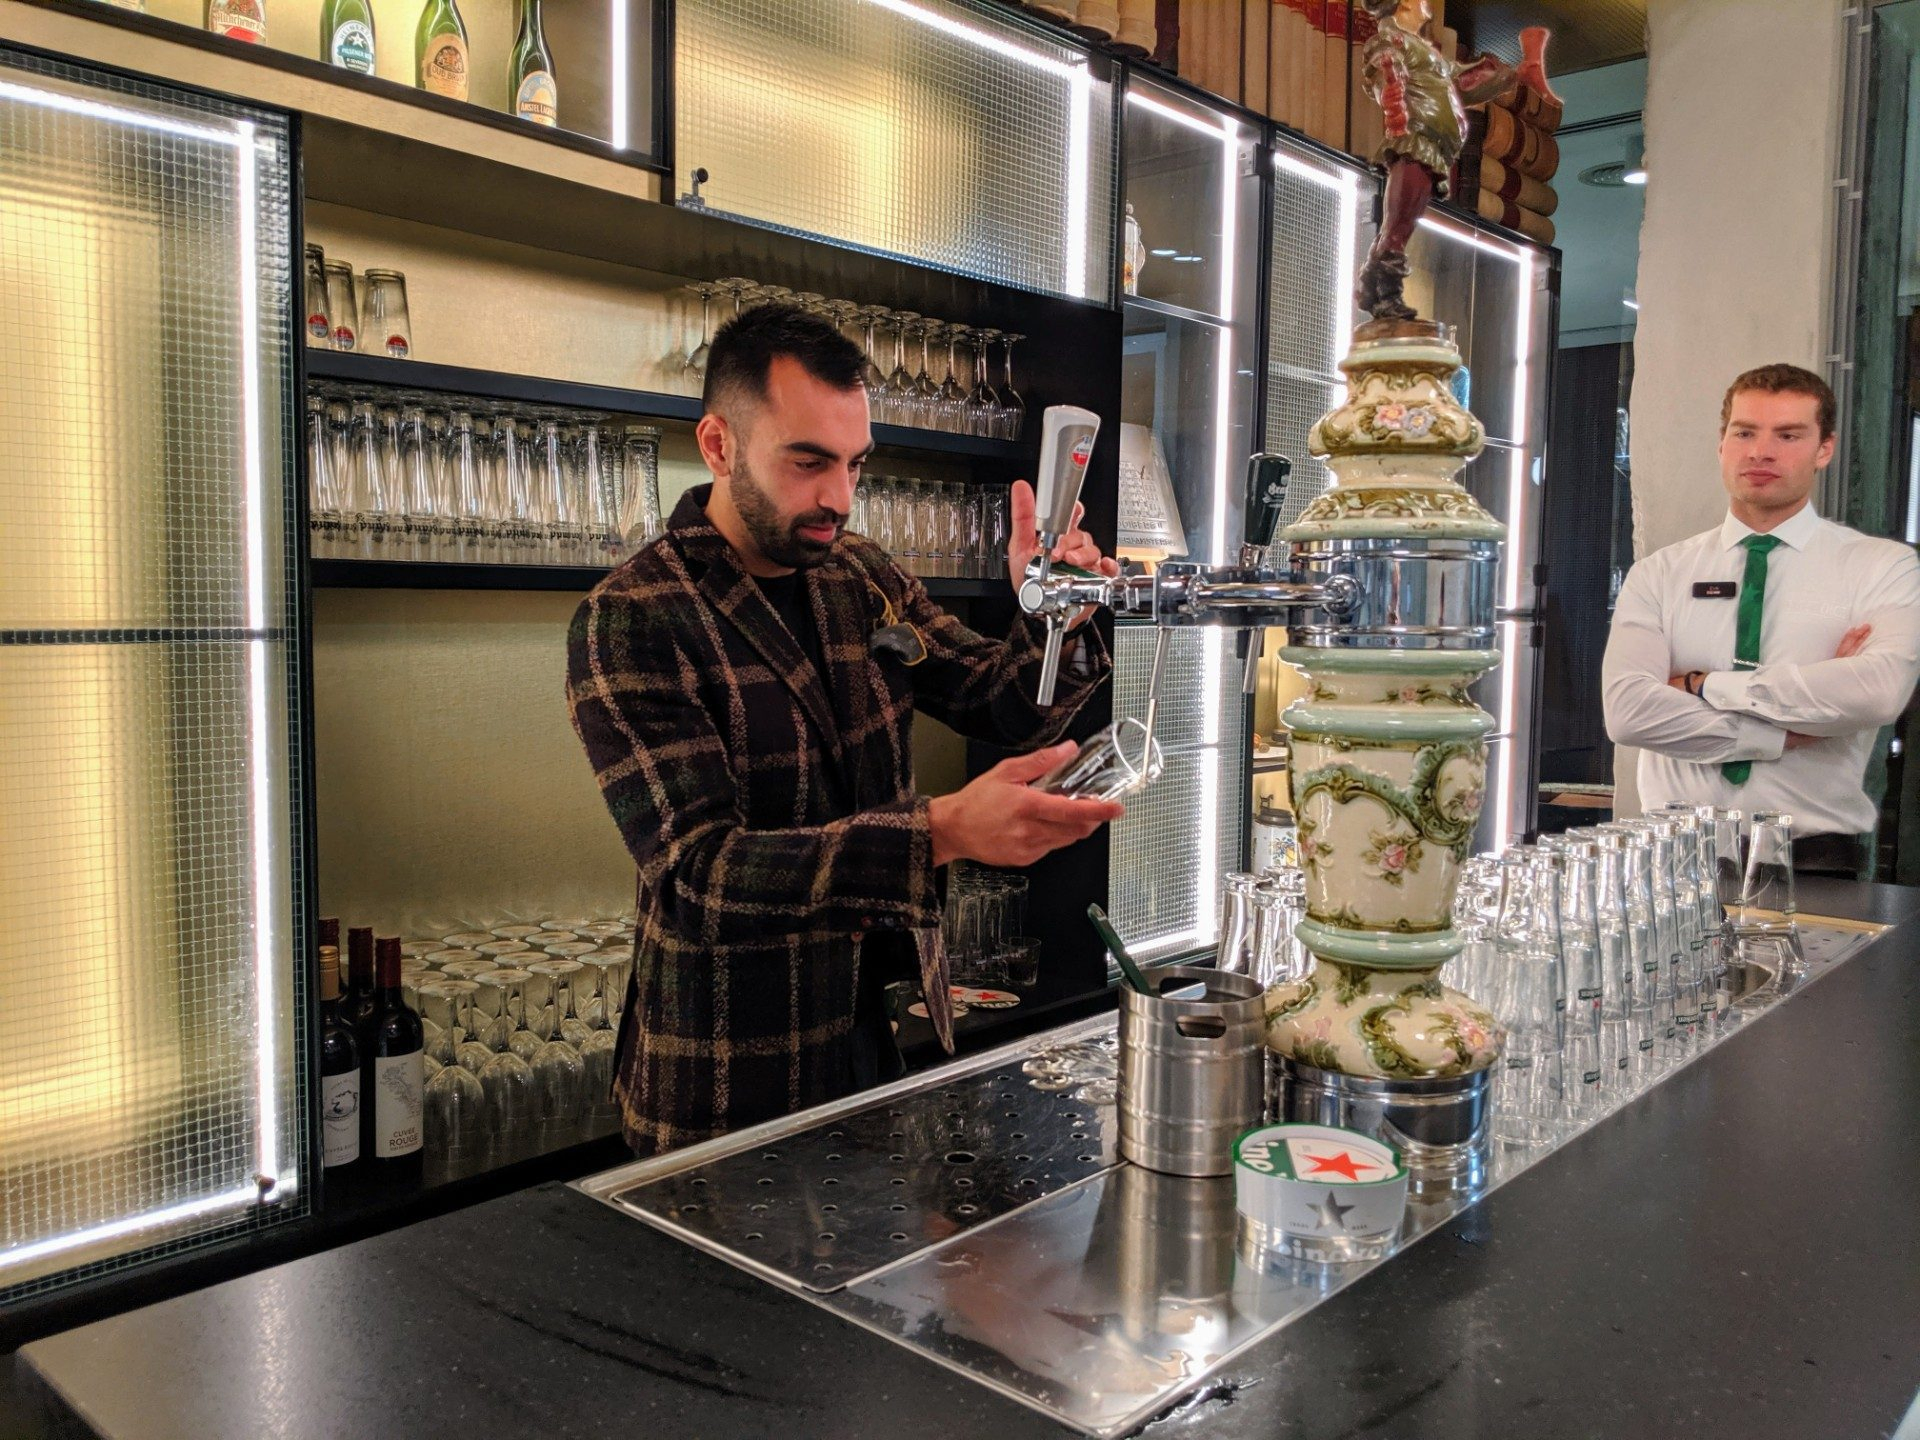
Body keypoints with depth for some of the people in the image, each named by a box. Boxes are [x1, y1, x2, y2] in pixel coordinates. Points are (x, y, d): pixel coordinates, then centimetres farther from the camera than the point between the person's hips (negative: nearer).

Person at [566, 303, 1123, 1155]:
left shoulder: (865, 581, 3)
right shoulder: (630, 622, -17)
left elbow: (1005, 707, 8)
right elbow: (699, 868, -26)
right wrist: (941, 832, -38)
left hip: (889, 1020, 6)